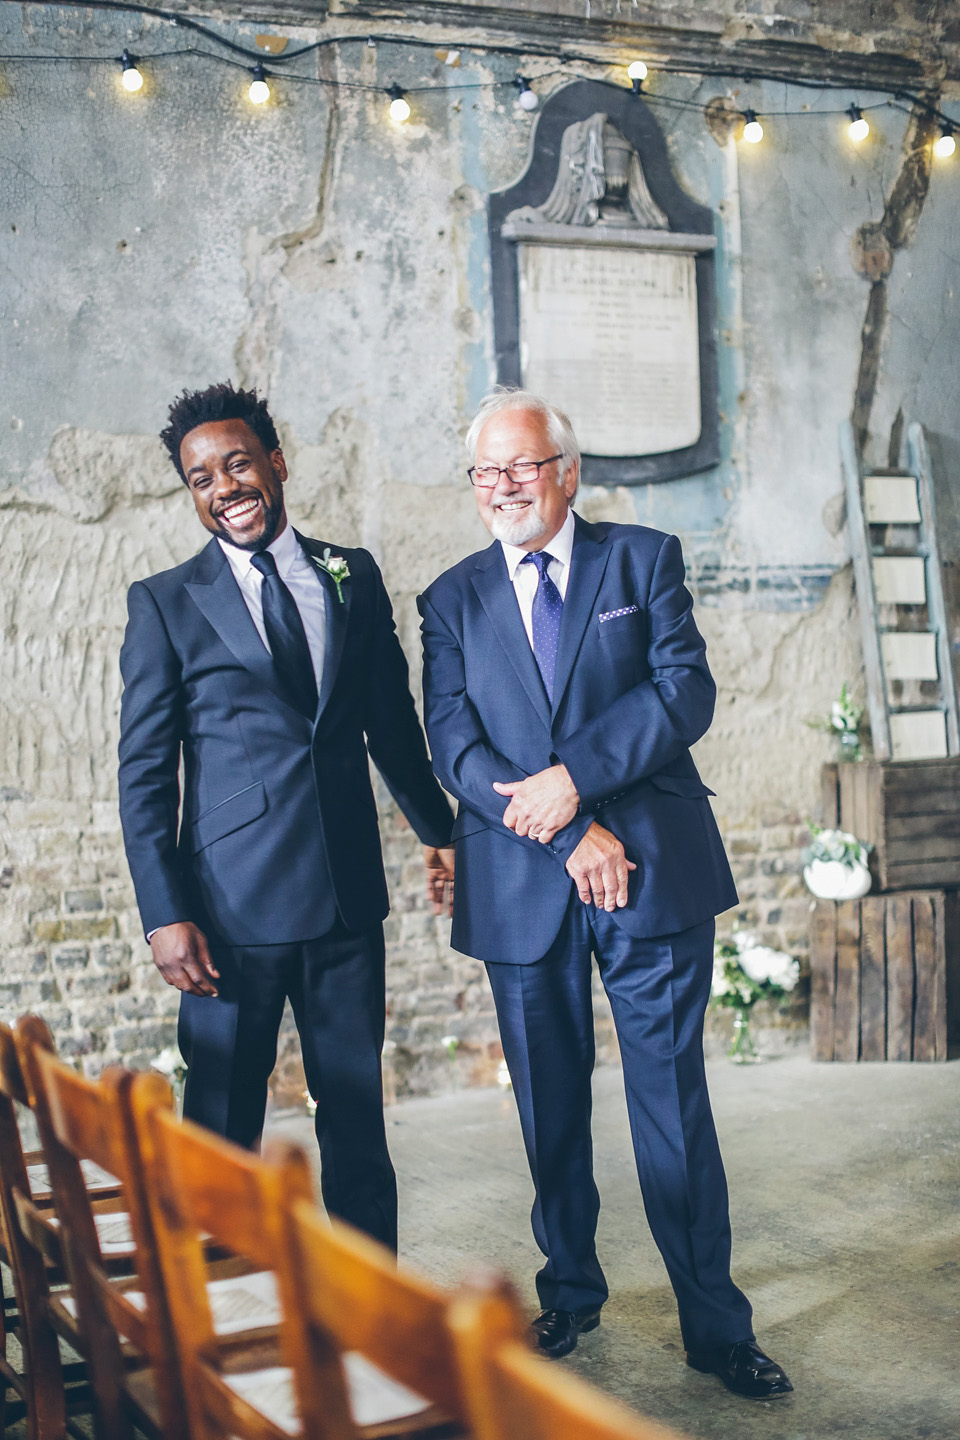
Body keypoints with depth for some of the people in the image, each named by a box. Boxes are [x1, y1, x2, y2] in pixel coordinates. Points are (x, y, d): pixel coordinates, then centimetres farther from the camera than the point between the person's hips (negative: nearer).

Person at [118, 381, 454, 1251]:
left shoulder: (354, 576, 10)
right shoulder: (166, 603, 1)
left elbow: (393, 720, 19)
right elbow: (144, 773, -1)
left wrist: (440, 831, 26)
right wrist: (165, 915, -9)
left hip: (348, 895, 3)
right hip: (233, 905, -3)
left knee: (357, 1111, 11)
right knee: (222, 1127, 4)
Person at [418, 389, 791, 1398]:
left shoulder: (644, 559, 6)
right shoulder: (452, 601, 9)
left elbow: (685, 692, -6)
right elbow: (453, 744, -2)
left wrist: (575, 776, -17)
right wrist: (570, 834, -13)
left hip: (654, 871, -2)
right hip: (522, 888, 2)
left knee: (674, 1104, 1)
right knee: (550, 1106, 12)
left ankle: (715, 1327, 12)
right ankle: (570, 1293, 31)